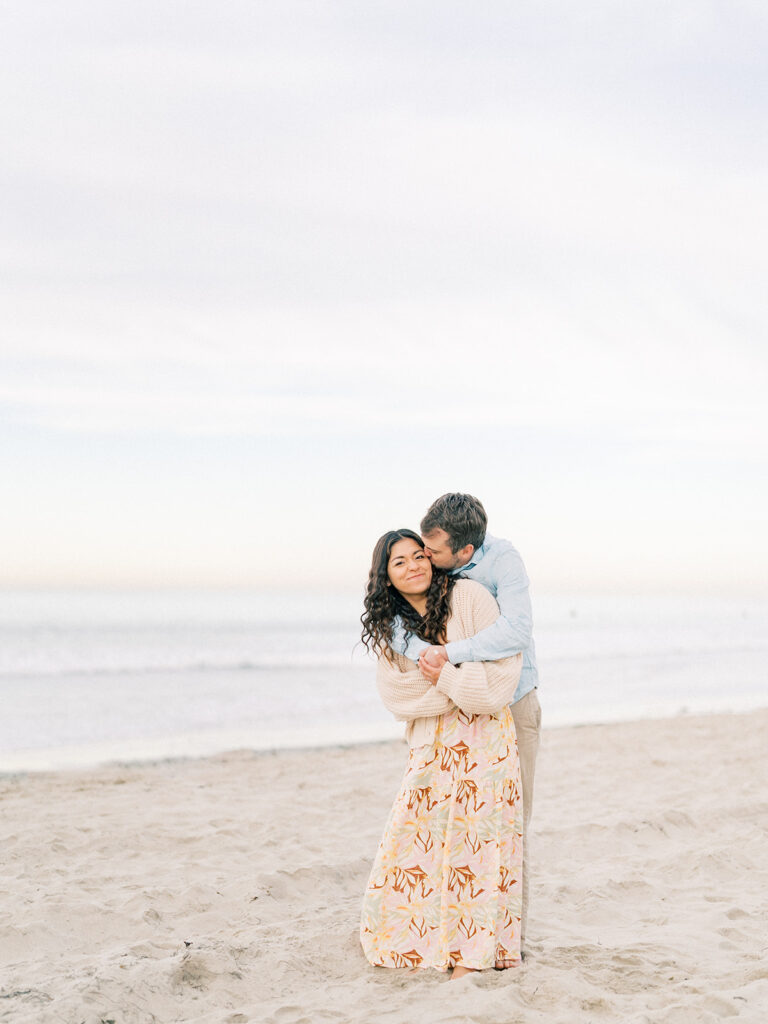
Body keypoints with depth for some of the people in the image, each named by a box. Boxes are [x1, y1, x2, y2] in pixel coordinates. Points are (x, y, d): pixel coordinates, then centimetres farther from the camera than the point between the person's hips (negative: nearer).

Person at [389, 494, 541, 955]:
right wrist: (420, 649, -37)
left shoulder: (503, 559, -24)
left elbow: (517, 629, -36)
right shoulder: (428, 565, -11)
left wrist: (450, 653, -35)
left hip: (511, 703, -4)